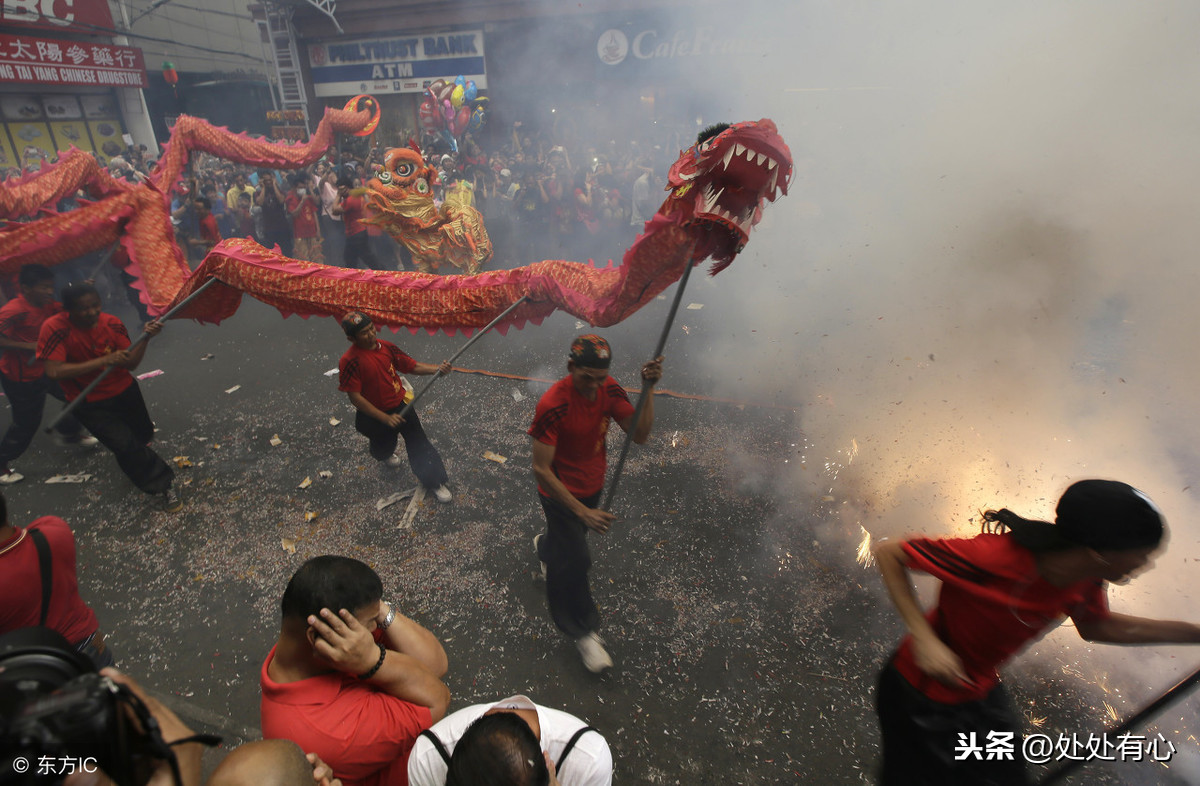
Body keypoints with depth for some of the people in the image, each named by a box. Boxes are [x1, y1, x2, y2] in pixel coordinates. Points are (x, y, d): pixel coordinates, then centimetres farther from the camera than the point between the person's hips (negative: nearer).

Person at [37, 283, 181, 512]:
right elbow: (54, 371, -32)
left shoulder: (111, 323, -13)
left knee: (144, 434, 22)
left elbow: (131, 363, -14)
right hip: (90, 404, -4)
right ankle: (164, 486, 1)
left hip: (124, 390, 4)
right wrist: (105, 360, -36)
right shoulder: (54, 328, -23)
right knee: (126, 446, -15)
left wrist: (145, 338, -30)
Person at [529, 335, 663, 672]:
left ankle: (545, 546, 66)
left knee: (570, 537, 29)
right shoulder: (553, 405, -33)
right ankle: (583, 631, 24)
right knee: (575, 561, 0)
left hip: (592, 485, 6)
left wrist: (648, 389, -32)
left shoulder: (609, 389, -14)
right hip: (560, 492, -6)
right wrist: (582, 512, -33)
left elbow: (639, 434, -19)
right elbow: (541, 470, -30)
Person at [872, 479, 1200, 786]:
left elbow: (1095, 626, 13)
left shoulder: (1087, 577, -10)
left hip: (982, 693, 7)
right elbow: (887, 551, -31)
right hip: (921, 697, -7)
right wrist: (925, 639, -35)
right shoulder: (995, 557, -36)